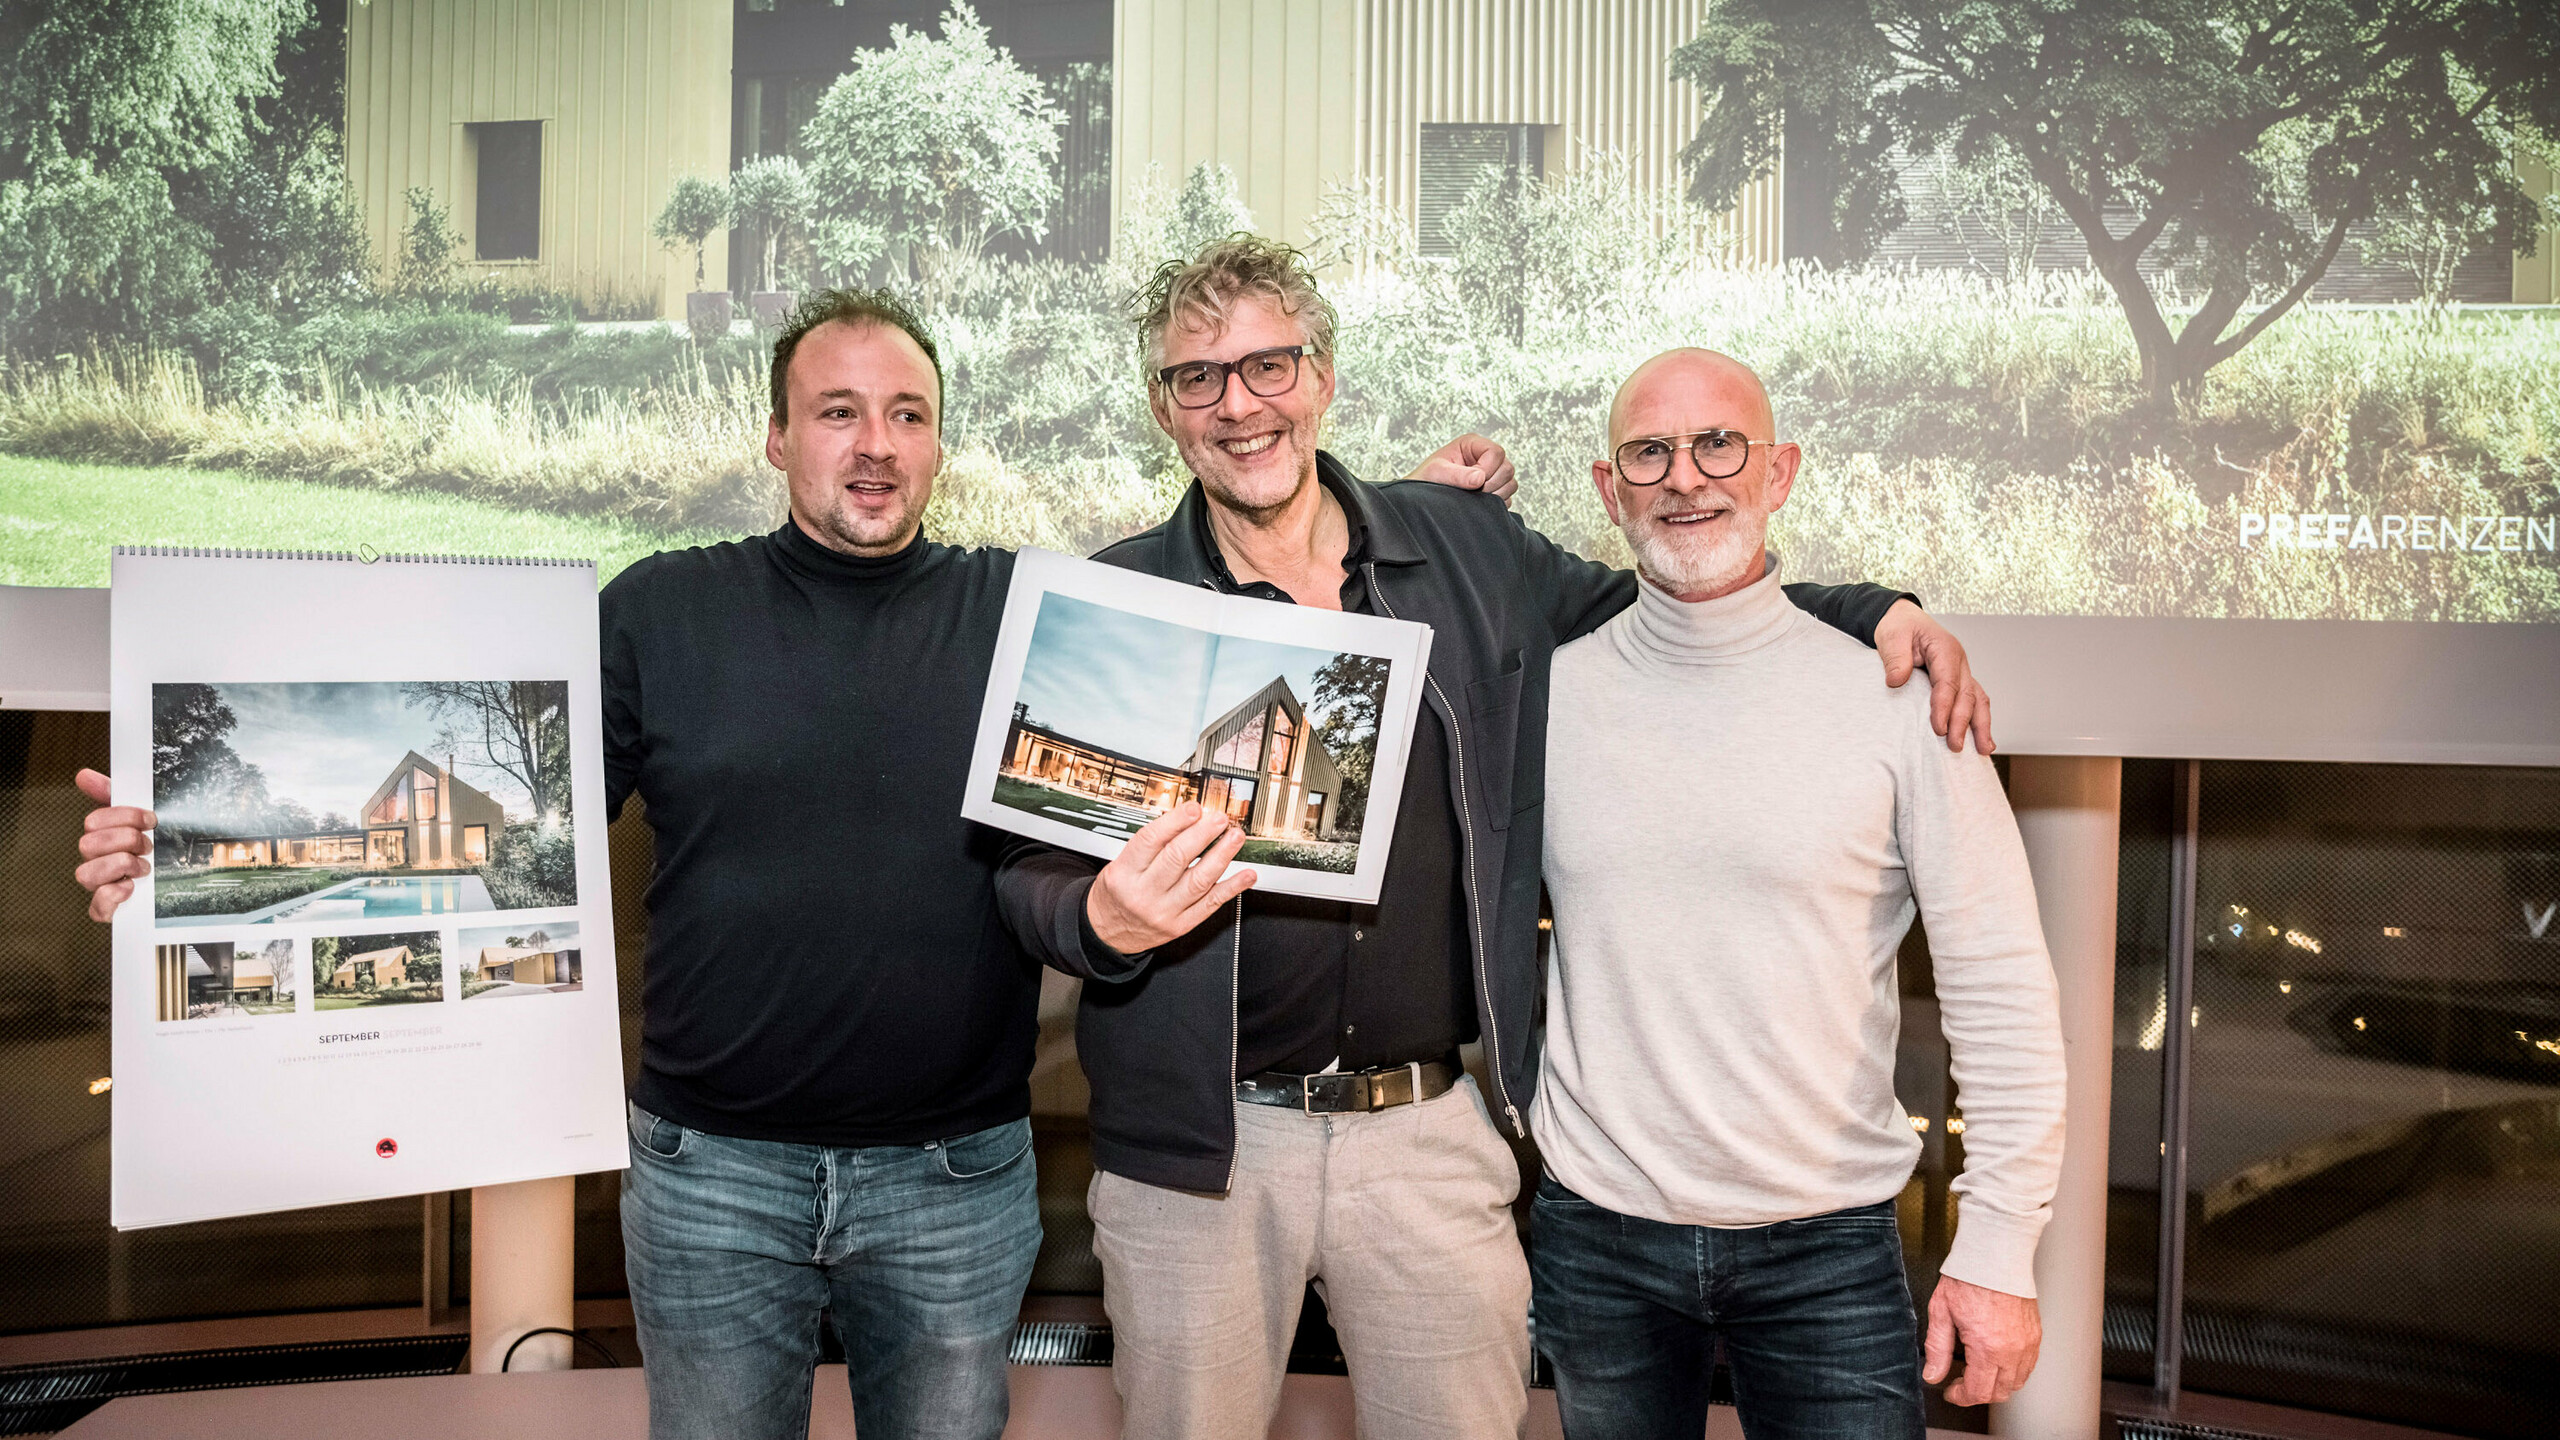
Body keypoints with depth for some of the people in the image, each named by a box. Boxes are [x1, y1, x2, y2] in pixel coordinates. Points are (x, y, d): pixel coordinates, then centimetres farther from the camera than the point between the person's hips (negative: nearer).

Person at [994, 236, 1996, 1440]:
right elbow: (1031, 870, -2)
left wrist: (1871, 611, 5)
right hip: (1196, 1145, -1)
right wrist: (1101, 921, -26)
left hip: (1427, 1129, 2)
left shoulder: (1468, 553, 5)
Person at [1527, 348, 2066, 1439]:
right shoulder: (1546, 692, -2)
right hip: (1597, 1235, 2)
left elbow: (1998, 984, -5)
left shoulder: (1898, 698, -7)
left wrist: (1998, 1249, -7)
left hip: (1827, 1240, -1)